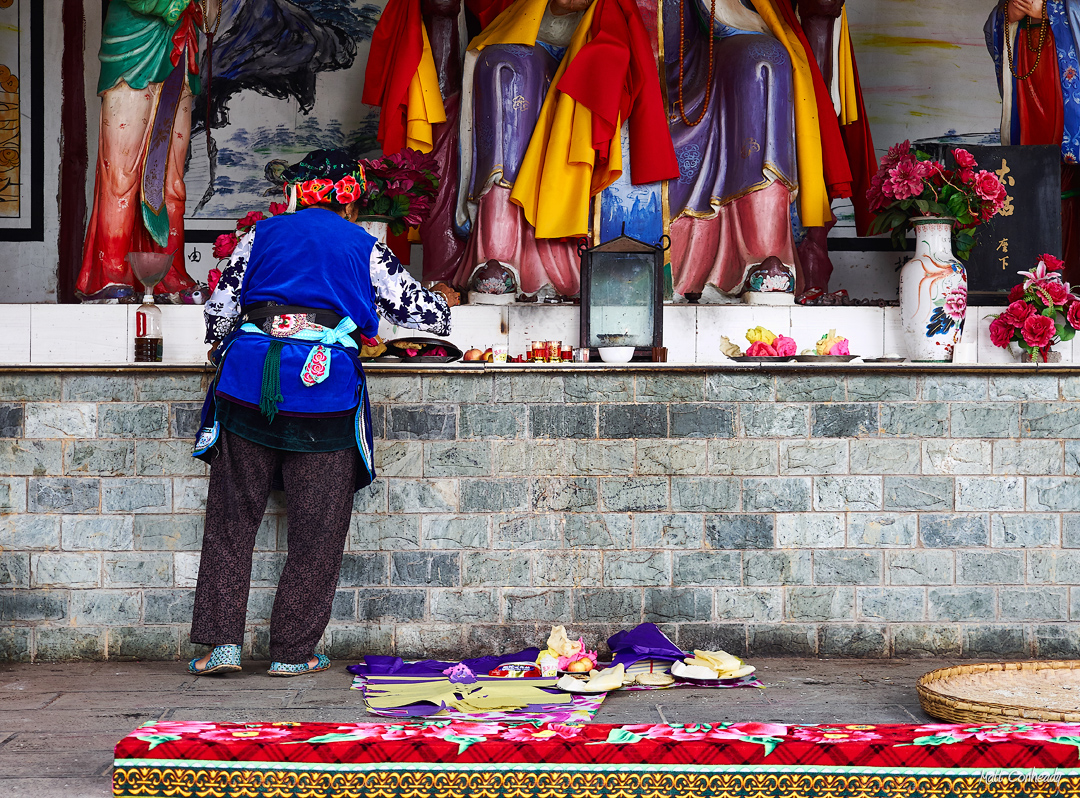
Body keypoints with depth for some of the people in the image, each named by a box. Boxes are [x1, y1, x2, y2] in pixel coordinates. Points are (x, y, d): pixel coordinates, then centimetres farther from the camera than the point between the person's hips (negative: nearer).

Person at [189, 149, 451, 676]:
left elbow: (220, 306, 14)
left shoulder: (264, 233, 16)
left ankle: (222, 642, 7)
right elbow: (419, 309, 16)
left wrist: (220, 350, 34)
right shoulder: (364, 247, 11)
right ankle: (292, 652, 10)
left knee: (231, 517, 11)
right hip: (325, 388, -2)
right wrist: (442, 311, 39)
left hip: (247, 378, 2)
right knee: (318, 530, 7)